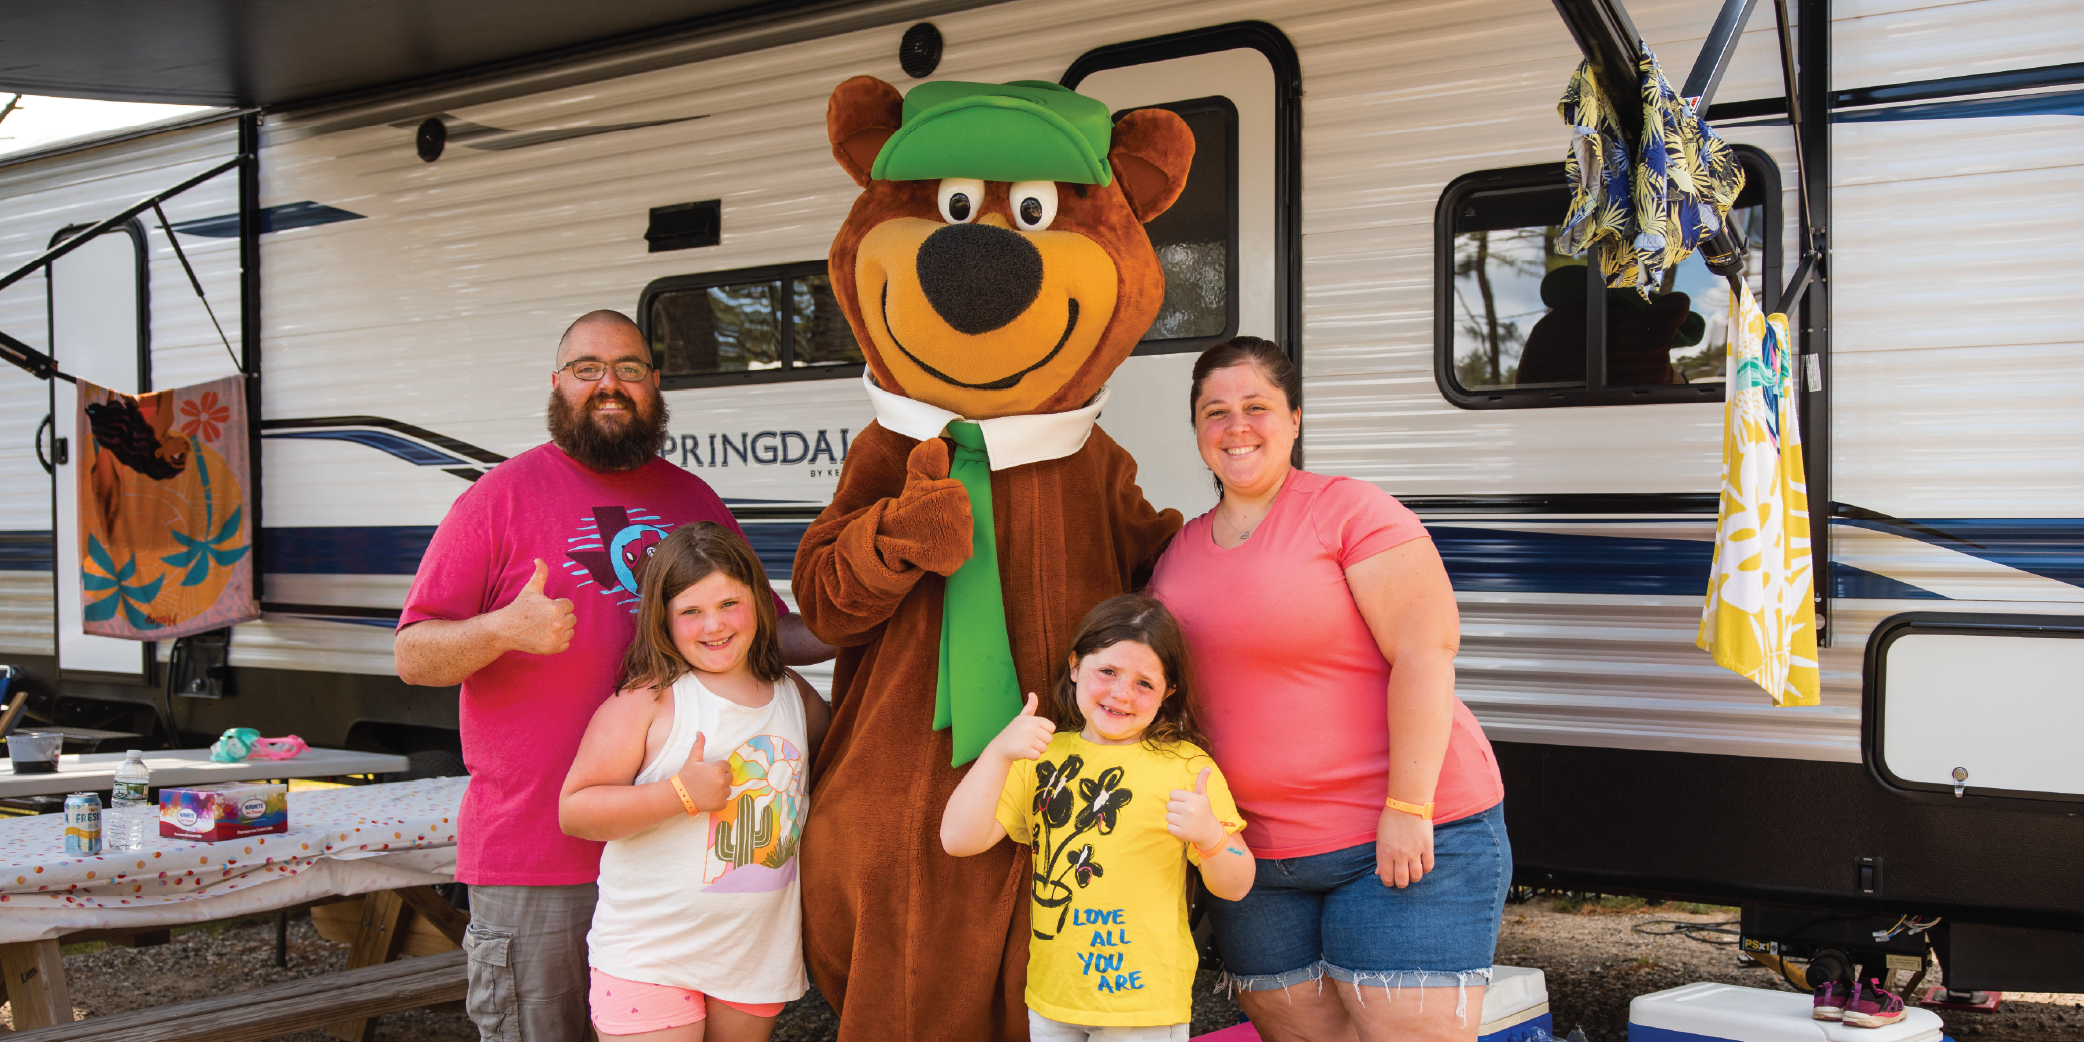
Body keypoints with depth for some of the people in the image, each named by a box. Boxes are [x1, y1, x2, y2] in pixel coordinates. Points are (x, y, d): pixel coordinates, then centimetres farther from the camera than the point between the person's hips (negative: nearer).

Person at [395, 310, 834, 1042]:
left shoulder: (694, 502, 14)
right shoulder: (502, 497, -1)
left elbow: (760, 629, 25)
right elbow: (412, 657, -3)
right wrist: (503, 630, -23)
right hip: (534, 862, -4)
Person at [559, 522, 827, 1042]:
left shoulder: (794, 697, 7)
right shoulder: (647, 702, -10)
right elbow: (574, 811, -13)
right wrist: (680, 794, -23)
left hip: (757, 955, 5)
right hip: (650, 956, -4)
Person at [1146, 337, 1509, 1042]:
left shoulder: (1351, 511, -7)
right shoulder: (1181, 552, 13)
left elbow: (1426, 651, -15)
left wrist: (1408, 808, -20)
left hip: (1402, 840, -6)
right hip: (1252, 852, 6)